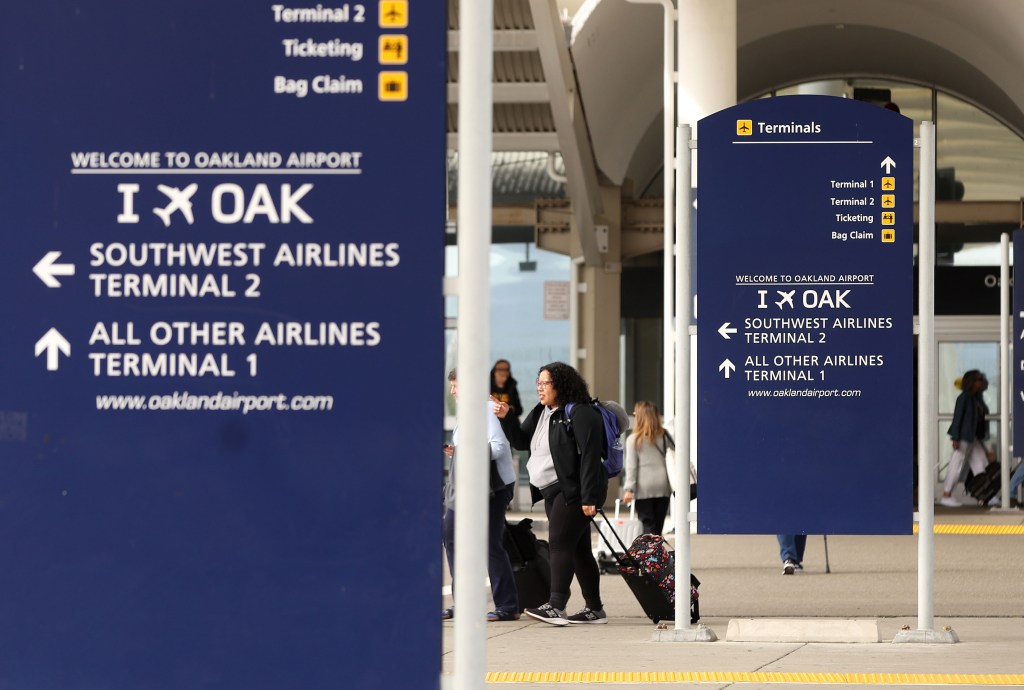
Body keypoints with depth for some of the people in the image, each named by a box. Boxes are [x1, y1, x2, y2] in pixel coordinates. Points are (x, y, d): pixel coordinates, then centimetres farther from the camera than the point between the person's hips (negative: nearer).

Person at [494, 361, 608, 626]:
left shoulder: (580, 414, -14)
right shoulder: (541, 413, 15)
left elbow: (590, 457, -19)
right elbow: (521, 441, 20)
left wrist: (589, 498, -24)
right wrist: (506, 418, 3)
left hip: (574, 492, -9)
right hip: (553, 492, 9)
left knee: (560, 544, -15)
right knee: (577, 549, 10)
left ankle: (556, 606, -20)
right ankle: (594, 608, 14)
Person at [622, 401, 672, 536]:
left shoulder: (634, 439, -3)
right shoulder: (664, 436, 6)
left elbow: (631, 465, -5)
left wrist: (629, 489, -5)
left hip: (644, 488, -3)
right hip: (662, 486, 3)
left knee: (647, 525, -1)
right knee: (658, 524, 9)